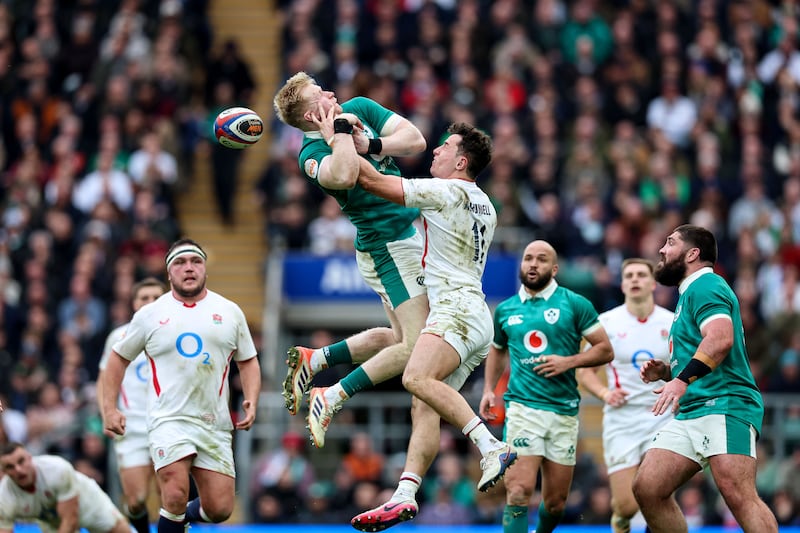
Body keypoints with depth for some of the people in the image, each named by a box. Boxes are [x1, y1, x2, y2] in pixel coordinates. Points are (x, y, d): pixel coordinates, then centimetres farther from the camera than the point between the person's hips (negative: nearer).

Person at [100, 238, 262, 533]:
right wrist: (109, 408, 5)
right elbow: (119, 357, 14)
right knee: (176, 496, -23)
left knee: (220, 509, -1)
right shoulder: (149, 315, 5)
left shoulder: (230, 312, 9)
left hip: (215, 425, 3)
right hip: (169, 419, -3)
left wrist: (251, 402, -1)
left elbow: (248, 362, 16)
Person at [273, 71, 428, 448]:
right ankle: (331, 399, -8)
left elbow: (416, 140, -3)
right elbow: (344, 176, -39)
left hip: (412, 230, 8)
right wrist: (340, 132, -26)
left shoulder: (360, 107, 4)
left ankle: (313, 360, 23)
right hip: (391, 246, -8)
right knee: (415, 347, -14)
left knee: (397, 336, 17)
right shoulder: (312, 153, -16)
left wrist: (370, 145, -15)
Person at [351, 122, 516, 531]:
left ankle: (492, 447, -37)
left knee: (417, 378, -30)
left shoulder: (448, 191, -5)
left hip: (457, 309, -10)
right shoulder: (484, 206, 24)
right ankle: (404, 496, -13)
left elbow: (371, 180, -5)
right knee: (423, 408, 0)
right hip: (474, 322, 10)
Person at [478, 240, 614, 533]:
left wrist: (569, 361, -13)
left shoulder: (575, 304, 1)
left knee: (555, 502, 8)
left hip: (564, 411, 0)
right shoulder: (505, 310, 10)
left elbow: (605, 350, 2)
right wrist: (488, 389, 14)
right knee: (519, 491, -18)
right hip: (522, 407, 0)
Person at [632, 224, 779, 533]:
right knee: (647, 488, 0)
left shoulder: (705, 285, -4)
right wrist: (666, 372, 18)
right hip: (690, 413, 10)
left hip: (724, 404, -10)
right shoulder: (689, 293, 27)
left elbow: (721, 338, -23)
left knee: (737, 493, -24)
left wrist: (682, 380, -30)